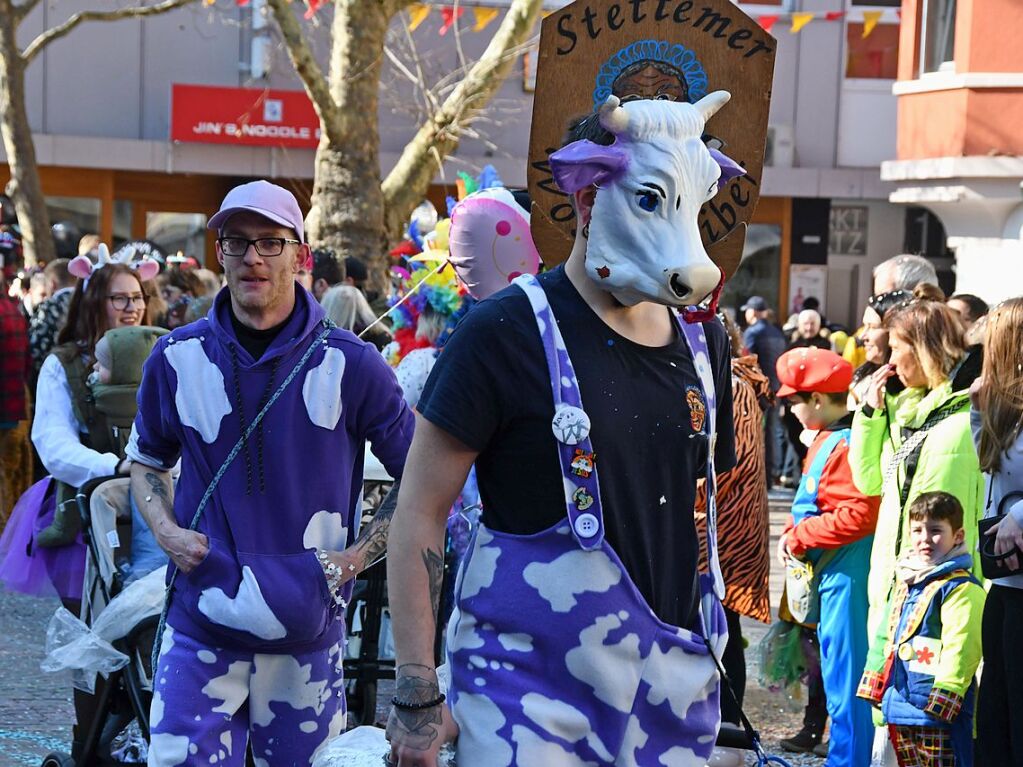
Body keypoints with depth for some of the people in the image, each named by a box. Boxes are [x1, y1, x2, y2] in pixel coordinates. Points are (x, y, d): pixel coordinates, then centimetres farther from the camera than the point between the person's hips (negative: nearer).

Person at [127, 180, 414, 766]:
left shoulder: (349, 364, -4)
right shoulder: (178, 357, 2)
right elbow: (147, 459, 18)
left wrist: (355, 558, -6)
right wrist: (167, 531, 0)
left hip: (308, 627, -1)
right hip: (200, 622, 1)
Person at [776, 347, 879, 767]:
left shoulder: (849, 445, -19)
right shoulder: (825, 439, 13)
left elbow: (861, 515, -27)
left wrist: (799, 536, -16)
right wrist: (791, 534, 3)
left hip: (847, 574, -11)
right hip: (828, 573, 11)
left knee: (845, 680, -4)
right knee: (836, 673, 18)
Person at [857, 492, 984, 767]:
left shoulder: (961, 590, -11)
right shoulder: (905, 583, 17)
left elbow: (960, 652, -18)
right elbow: (885, 640, 23)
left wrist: (939, 702, -22)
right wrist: (876, 691, 20)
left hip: (939, 715, -9)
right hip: (899, 710, 9)